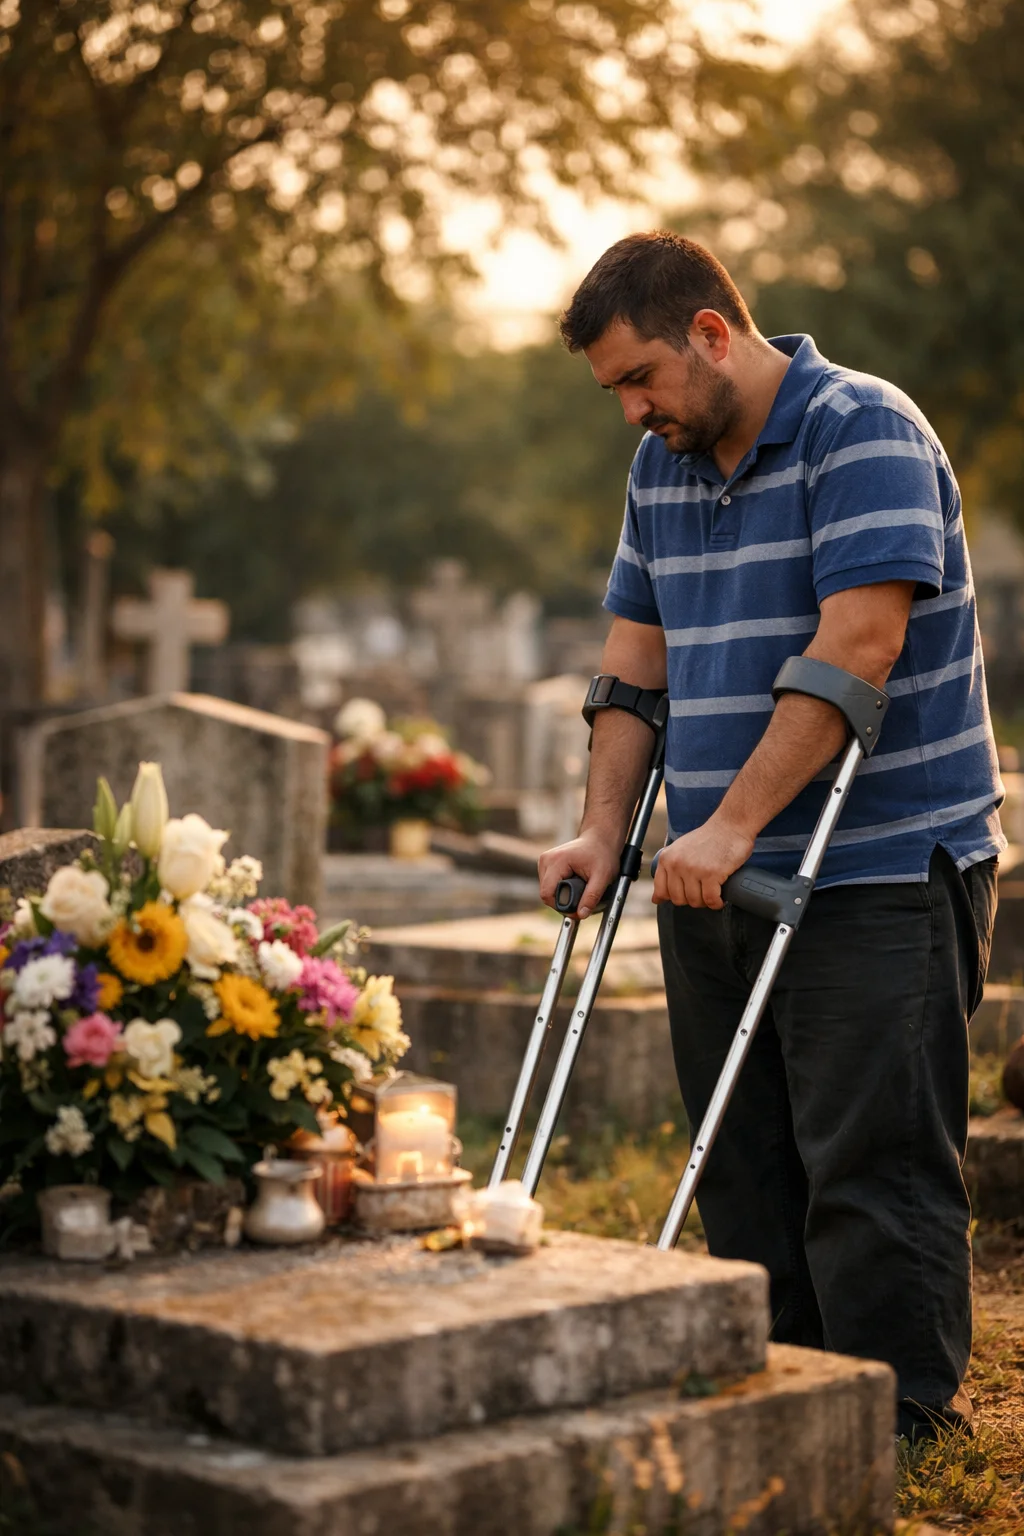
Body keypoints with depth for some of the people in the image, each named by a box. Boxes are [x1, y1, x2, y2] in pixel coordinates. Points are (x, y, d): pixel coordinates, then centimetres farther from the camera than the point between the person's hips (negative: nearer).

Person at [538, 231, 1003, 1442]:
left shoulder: (865, 431, -11)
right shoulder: (662, 465, 15)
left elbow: (856, 648, -21)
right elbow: (636, 659, 17)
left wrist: (733, 823, -22)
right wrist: (603, 833, 5)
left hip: (880, 872, -8)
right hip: (715, 878, 8)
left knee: (869, 1155, -5)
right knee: (743, 1159, 10)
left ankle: (896, 1412, 5)